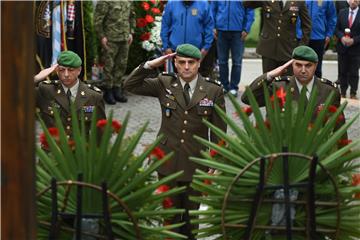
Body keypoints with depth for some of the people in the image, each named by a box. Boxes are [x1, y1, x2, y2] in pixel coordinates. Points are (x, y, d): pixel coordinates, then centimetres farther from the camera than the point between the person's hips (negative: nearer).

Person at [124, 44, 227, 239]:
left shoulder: (214, 91, -4)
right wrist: (150, 65, -14)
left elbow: (219, 131, 0)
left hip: (196, 164, -1)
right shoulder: (164, 84, -1)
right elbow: (130, 85, -3)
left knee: (191, 212, 13)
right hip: (168, 162, 1)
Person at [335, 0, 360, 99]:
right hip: (342, 47, 3)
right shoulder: (342, 13, 5)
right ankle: (343, 93, 18)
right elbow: (337, 29, 6)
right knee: (342, 72, 8)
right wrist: (342, 37, -12)